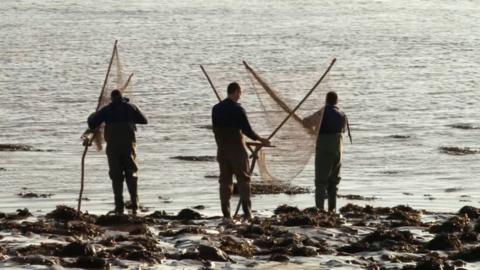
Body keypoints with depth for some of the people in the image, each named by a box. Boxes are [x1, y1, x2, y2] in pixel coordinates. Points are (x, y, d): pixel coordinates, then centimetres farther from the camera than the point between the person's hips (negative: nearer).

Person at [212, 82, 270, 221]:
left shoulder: (216, 109, 5)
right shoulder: (238, 110, -13)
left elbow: (215, 129, 11)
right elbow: (247, 130, -11)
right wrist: (261, 140, 3)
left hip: (222, 149, 5)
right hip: (237, 148, -5)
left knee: (225, 181, 8)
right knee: (243, 179, 2)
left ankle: (226, 214, 4)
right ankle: (247, 212, -3)